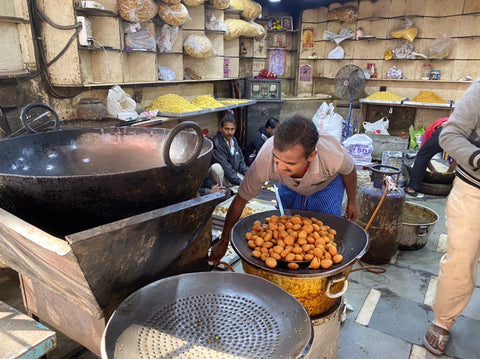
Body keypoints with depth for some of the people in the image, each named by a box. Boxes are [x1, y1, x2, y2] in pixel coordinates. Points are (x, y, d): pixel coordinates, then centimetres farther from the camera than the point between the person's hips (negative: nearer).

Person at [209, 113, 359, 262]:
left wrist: (352, 202, 1)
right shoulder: (264, 161, -41)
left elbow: (349, 171, -16)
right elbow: (240, 200, -24)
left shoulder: (334, 156, -44)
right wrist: (223, 242, -15)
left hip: (328, 184, -1)